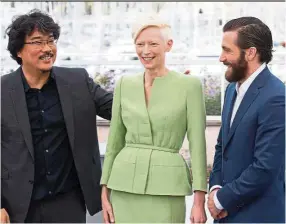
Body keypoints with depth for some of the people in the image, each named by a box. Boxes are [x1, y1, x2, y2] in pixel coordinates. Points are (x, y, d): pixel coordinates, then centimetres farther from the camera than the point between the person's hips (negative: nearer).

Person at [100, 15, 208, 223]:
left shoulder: (189, 85, -3)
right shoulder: (124, 84, 7)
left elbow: (197, 144, -5)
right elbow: (115, 141, 10)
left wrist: (199, 200, -10)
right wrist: (105, 192, 7)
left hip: (166, 185, -3)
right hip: (125, 185, 3)